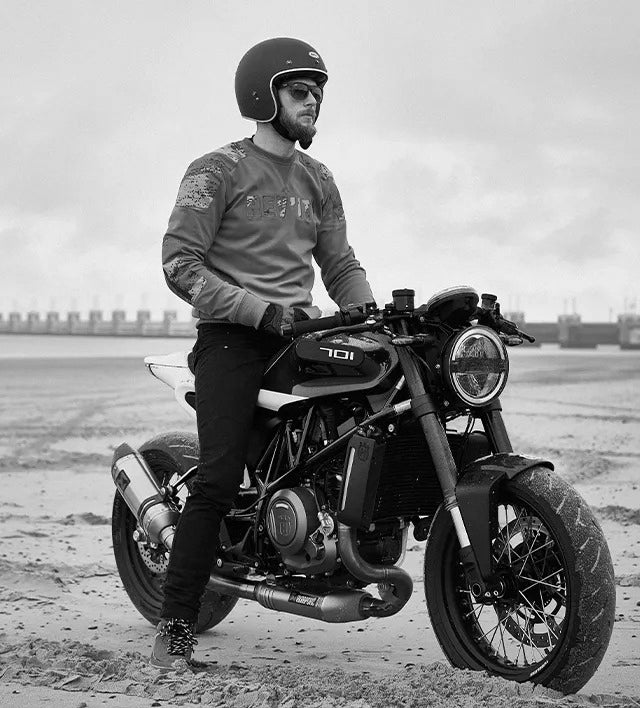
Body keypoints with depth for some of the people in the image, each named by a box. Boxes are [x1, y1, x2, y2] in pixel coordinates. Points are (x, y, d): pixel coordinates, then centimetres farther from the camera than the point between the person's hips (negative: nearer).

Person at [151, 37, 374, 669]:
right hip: (232, 338, -6)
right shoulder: (217, 171, -1)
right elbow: (181, 264, -11)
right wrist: (263, 312, -19)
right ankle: (175, 627, -13)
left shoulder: (317, 181, 19)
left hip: (301, 332, 6)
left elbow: (341, 265, 22)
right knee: (220, 478, -19)